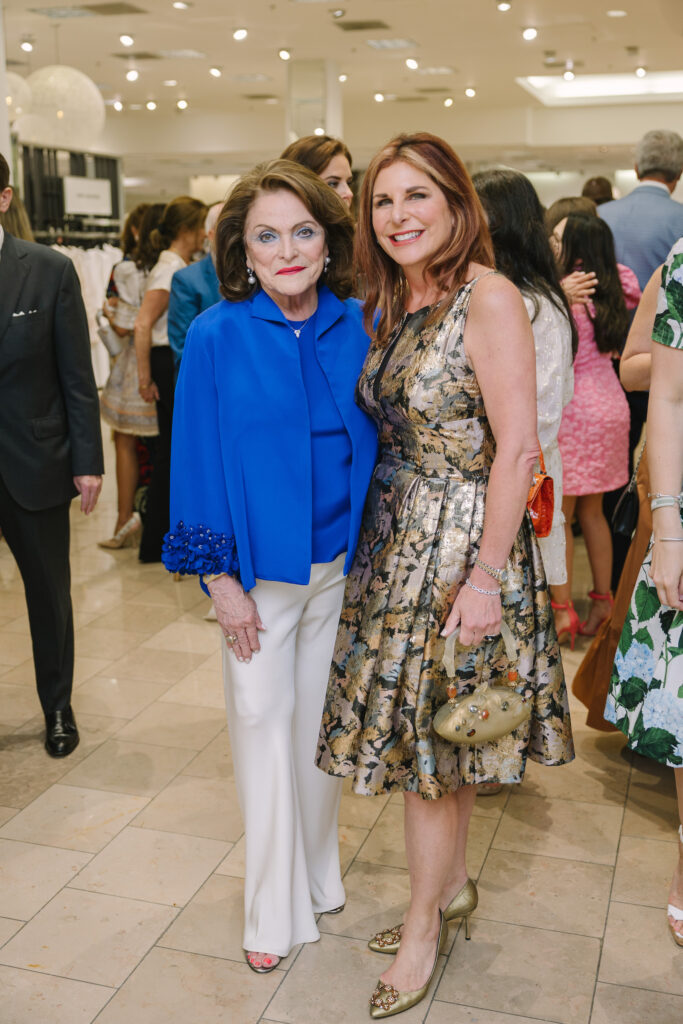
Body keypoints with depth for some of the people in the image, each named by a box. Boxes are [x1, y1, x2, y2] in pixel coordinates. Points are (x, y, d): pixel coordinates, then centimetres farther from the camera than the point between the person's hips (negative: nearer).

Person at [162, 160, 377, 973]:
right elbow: (198, 460, -7)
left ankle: (318, 875, 36)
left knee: (321, 717, 15)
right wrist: (220, 576, -9)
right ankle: (274, 910, 24)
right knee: (263, 720, 7)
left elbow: (372, 442, 5)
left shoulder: (356, 330, -1)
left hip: (342, 561, 3)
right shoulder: (216, 336, -9)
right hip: (259, 565, -2)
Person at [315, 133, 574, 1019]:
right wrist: (370, 535, 7)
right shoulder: (391, 306, 9)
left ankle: (425, 925, 23)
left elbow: (517, 446, -18)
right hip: (396, 538, 7)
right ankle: (454, 886, 36)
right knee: (428, 729, 16)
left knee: (428, 730, 3)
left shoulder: (488, 297, -14)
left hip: (462, 541, -7)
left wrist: (487, 575, -19)